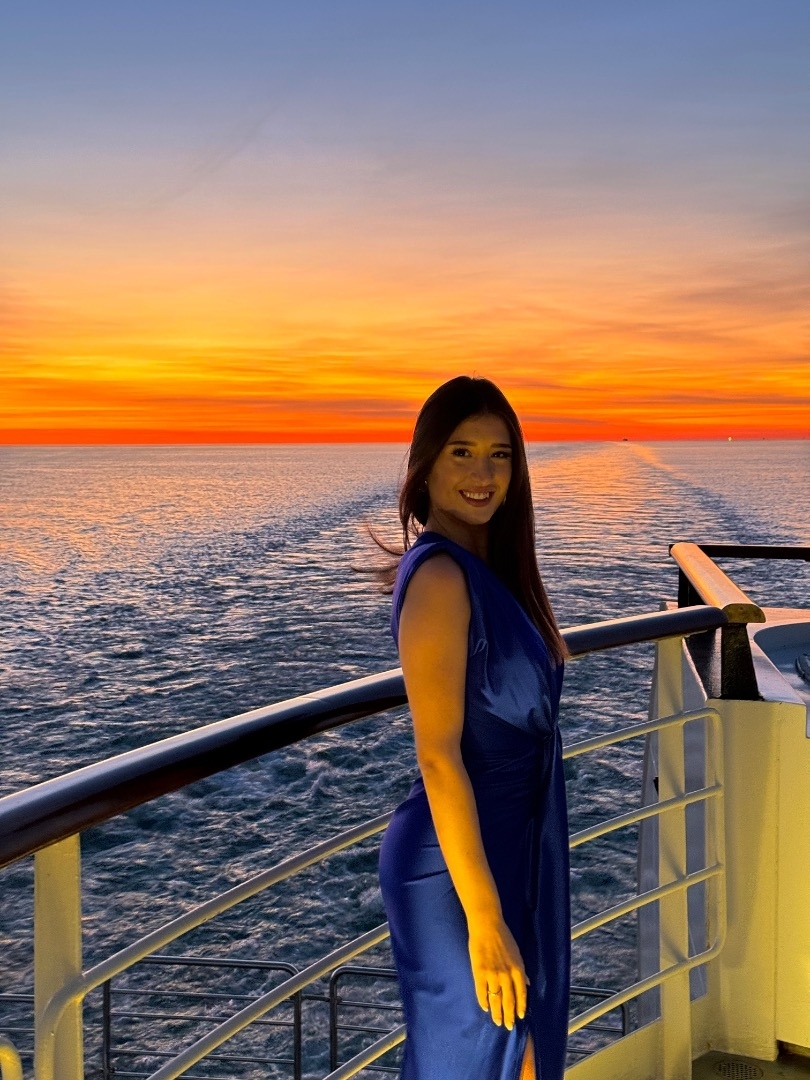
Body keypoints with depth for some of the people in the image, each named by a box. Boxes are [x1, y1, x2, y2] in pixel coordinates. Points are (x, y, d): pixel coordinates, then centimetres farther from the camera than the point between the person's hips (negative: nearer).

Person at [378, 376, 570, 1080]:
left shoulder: (489, 567, 7)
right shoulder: (439, 577, -21)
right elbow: (438, 756, -24)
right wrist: (483, 919, -23)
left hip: (514, 847, 9)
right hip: (461, 863, -9)